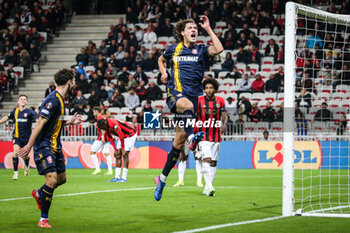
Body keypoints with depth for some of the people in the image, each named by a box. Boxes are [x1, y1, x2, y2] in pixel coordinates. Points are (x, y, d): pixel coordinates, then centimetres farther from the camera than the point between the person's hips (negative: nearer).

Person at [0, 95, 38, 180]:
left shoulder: (29, 112, -10)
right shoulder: (15, 111, 1)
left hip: (26, 137, -1)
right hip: (16, 136, 1)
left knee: (25, 156, 8)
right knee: (15, 152, -20)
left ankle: (26, 166, 45)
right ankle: (15, 172, -8)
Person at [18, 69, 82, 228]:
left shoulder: (60, 99, 12)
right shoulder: (53, 100, -19)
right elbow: (40, 123, -24)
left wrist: (70, 122, 19)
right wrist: (29, 145, -27)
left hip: (55, 145, 10)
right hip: (44, 145, -10)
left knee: (61, 178, 15)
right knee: (51, 179, -16)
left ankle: (39, 194, 44)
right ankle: (43, 219, -8)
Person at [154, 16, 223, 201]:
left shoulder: (201, 50, 11)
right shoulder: (174, 49, 13)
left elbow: (218, 49, -9)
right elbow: (161, 60, 34)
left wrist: (208, 29, -3)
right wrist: (163, 73, 15)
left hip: (193, 94, 1)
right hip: (176, 93, -1)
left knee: (179, 141, -1)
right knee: (188, 105, -40)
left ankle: (162, 178, 10)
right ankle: (192, 137, -65)